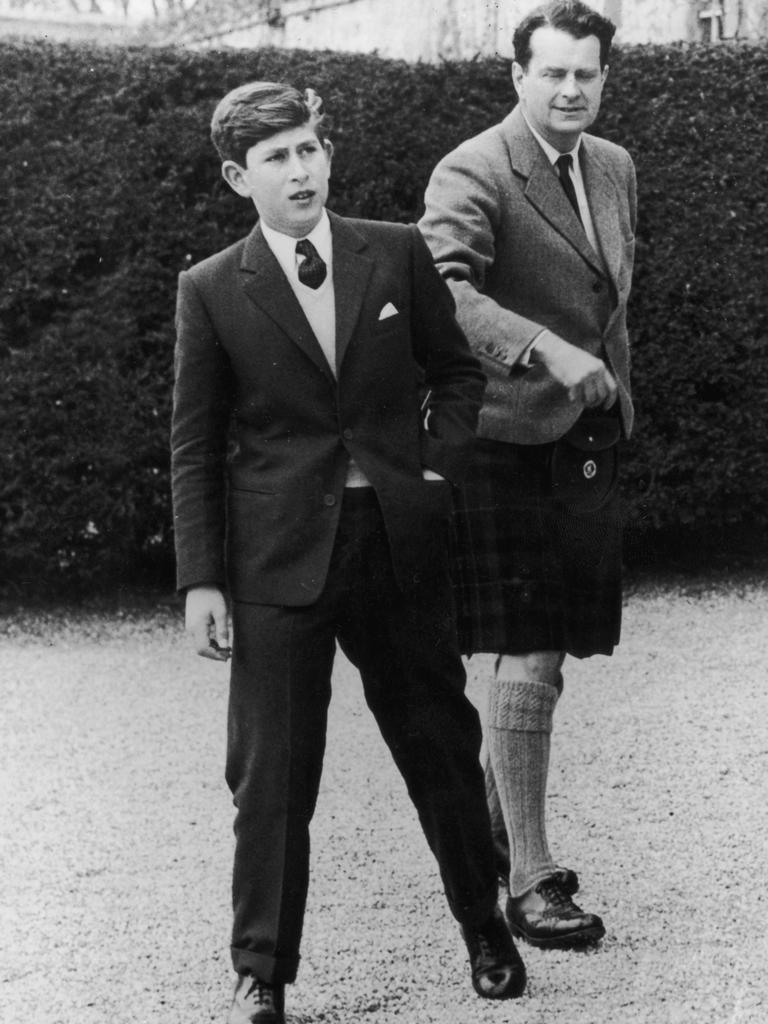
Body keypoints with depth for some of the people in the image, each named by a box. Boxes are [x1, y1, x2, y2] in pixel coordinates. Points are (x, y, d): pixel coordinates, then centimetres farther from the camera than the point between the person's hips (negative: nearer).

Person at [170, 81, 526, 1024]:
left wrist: (438, 470, -1)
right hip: (278, 557, -2)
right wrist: (200, 579, -3)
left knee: (441, 744, 11)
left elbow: (457, 372, 14)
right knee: (270, 774, 0)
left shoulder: (399, 254, 3)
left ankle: (485, 929, 30)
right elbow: (194, 446, 2)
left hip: (402, 545, 2)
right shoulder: (211, 291, -1)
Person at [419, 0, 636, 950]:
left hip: (587, 438, 8)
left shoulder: (614, 168, 13)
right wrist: (545, 348, -40)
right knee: (529, 657, -8)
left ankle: (491, 822, 33)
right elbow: (441, 288, -29)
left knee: (540, 654, 15)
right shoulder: (473, 174, -13)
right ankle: (530, 878, -1)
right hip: (510, 437, -8)